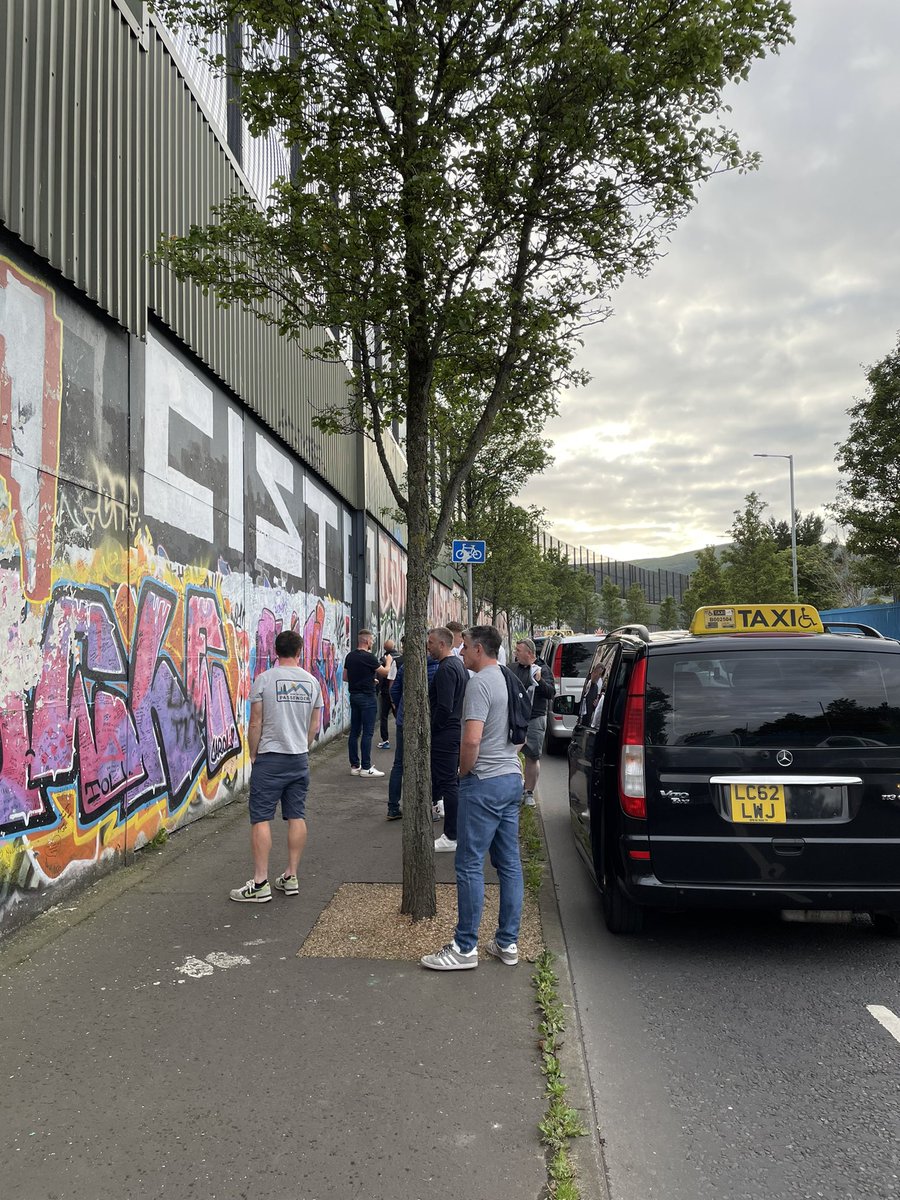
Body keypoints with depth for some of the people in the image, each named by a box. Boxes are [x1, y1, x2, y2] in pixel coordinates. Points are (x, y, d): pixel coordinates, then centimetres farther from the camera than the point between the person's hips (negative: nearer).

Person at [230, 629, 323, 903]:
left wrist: (253, 755, 5)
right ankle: (291, 877, 16)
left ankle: (260, 884, -2)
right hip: (300, 758, 4)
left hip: (270, 757, -4)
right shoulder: (312, 681, 4)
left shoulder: (264, 679, -8)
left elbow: (256, 723, -7)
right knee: (297, 816, 10)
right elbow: (314, 726, 10)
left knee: (261, 818, -2)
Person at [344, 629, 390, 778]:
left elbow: (345, 676, 15)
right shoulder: (368, 657, -15)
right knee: (367, 732, -4)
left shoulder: (350, 656, 8)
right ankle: (366, 768, -2)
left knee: (355, 731, 10)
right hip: (367, 697, -8)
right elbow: (385, 672, -9)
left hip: (354, 696, 8)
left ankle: (354, 766, 14)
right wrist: (388, 661, 12)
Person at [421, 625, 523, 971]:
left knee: (470, 865, -2)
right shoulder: (510, 680, 13)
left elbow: (472, 740, -25)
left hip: (484, 783, -9)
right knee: (509, 864, 11)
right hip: (512, 778, 9)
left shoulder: (479, 683, -16)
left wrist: (463, 773, -9)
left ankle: (465, 948, 5)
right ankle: (507, 943, 19)